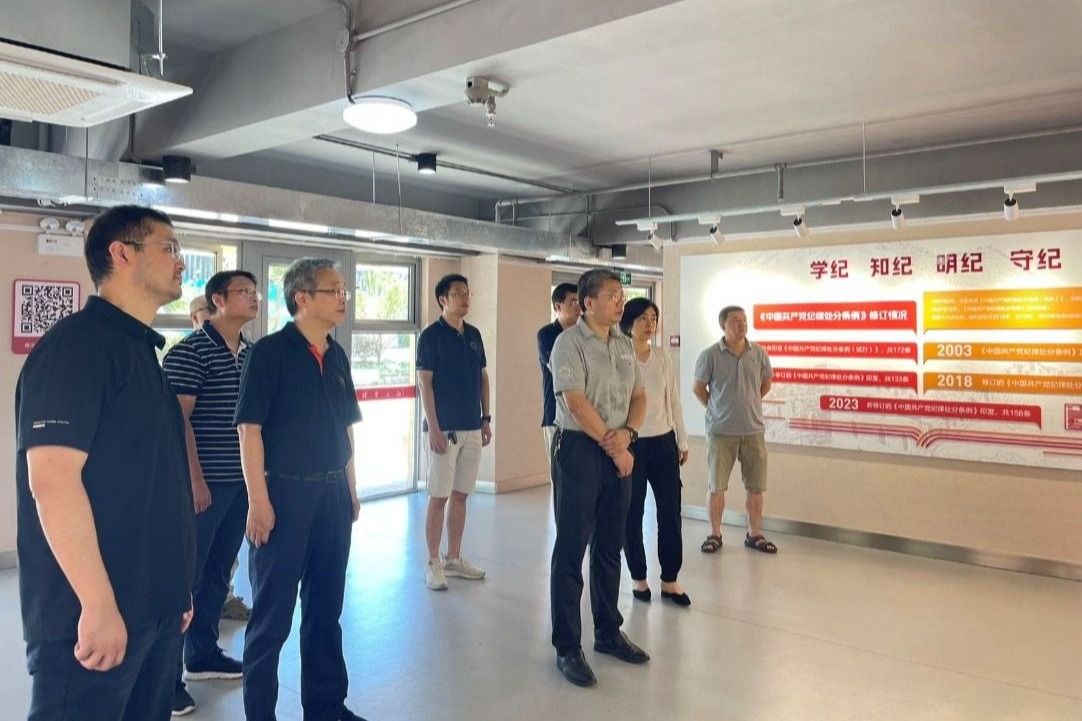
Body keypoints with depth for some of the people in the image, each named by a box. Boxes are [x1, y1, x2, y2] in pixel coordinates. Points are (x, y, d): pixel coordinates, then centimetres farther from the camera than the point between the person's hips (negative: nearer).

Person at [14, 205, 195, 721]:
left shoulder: (142, 349, 14)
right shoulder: (76, 344, -14)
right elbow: (52, 480, -23)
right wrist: (99, 604, -23)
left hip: (154, 607, 9)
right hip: (94, 614, -9)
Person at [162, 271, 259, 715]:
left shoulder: (252, 353, 11)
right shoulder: (189, 352, -11)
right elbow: (178, 420, -15)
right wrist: (195, 479, -18)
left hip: (241, 480, 7)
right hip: (204, 483, -7)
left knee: (219, 572, 16)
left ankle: (202, 655, 30)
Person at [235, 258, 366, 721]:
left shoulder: (337, 356, 10)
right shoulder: (270, 352, -10)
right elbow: (250, 428, -13)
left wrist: (351, 489, 14)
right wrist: (258, 500, -17)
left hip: (333, 494, 7)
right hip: (284, 492, -6)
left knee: (325, 607, 16)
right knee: (272, 614, 6)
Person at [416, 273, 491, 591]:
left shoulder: (474, 335, 10)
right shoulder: (431, 335, -8)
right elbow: (424, 383, -12)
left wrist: (486, 418, 10)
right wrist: (433, 428, -17)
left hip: (472, 428, 6)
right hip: (444, 429, -6)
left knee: (460, 495, 12)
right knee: (438, 497, 0)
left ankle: (454, 558, 23)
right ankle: (433, 564, 10)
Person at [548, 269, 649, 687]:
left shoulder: (624, 346, 12)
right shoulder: (569, 343, -9)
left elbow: (639, 397, 14)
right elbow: (577, 403, -16)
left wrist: (627, 433, -6)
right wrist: (613, 448, -12)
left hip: (619, 452, 7)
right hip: (579, 450, -7)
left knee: (610, 547, 15)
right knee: (571, 549, 0)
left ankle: (608, 632, 29)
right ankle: (567, 647, 11)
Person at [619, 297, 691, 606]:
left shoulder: (662, 356, 7)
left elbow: (673, 400, 12)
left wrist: (683, 441, 12)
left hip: (664, 442, 4)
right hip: (632, 444, -4)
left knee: (670, 512, 5)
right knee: (633, 514, 6)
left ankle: (670, 580, 18)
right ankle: (638, 578, 22)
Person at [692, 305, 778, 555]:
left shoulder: (759, 353, 2)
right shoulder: (710, 355, -7)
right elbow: (698, 388, 3)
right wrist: (716, 410, 7)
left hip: (754, 430, 3)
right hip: (720, 431, -3)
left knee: (755, 486, 8)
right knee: (716, 486, 4)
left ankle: (755, 534, 21)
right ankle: (715, 534, 17)